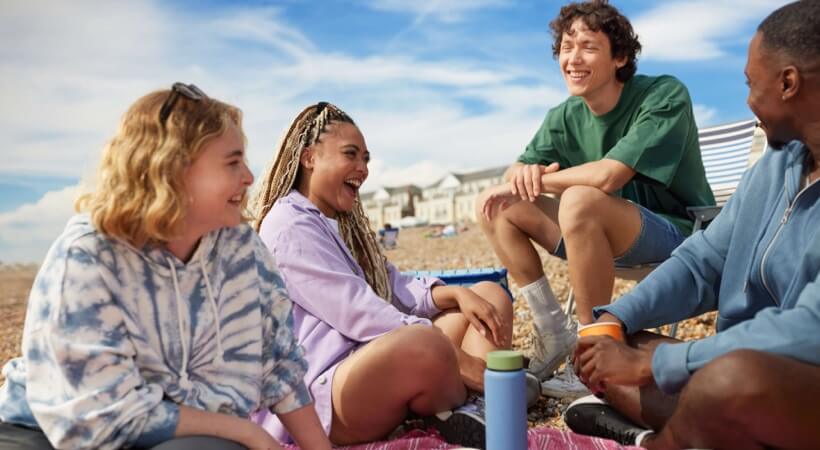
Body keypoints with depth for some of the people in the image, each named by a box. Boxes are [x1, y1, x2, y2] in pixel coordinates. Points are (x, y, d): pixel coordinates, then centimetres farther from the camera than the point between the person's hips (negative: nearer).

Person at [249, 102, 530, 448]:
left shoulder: (344, 224, 23)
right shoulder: (290, 227, -9)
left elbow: (394, 288, 15)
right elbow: (358, 312, -19)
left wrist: (456, 294, -5)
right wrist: (456, 358, -20)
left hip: (386, 362, 10)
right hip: (326, 390, -10)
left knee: (490, 295, 6)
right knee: (424, 344, -41)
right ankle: (468, 409, -7)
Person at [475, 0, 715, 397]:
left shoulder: (664, 96, -18)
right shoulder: (564, 117, 0)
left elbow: (607, 176, -30)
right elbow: (516, 172, 2)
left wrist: (538, 181, -17)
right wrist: (523, 173, -23)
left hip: (677, 234, -6)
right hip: (605, 236, 7)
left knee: (579, 200, -36)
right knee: (495, 205, -5)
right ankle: (553, 332, -1)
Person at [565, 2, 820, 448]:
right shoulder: (774, 165, 6)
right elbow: (702, 261, 9)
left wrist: (650, 363, -24)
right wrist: (614, 319, -8)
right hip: (749, 374, 7)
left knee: (735, 378, -39)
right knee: (596, 355, 5)